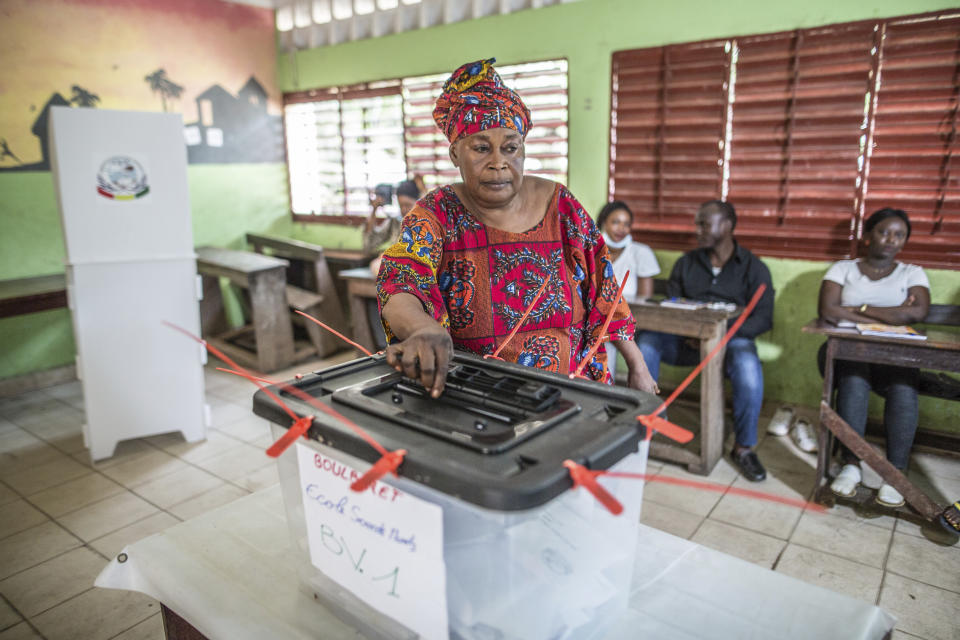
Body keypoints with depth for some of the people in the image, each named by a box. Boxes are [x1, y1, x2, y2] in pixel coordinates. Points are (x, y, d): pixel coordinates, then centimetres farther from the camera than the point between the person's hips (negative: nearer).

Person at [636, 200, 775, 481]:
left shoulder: (754, 268, 5)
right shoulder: (686, 262, 15)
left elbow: (763, 319, -4)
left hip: (731, 340, -2)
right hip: (687, 339, 3)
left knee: (748, 366, -36)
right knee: (646, 340, -26)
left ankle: (744, 447, -17)